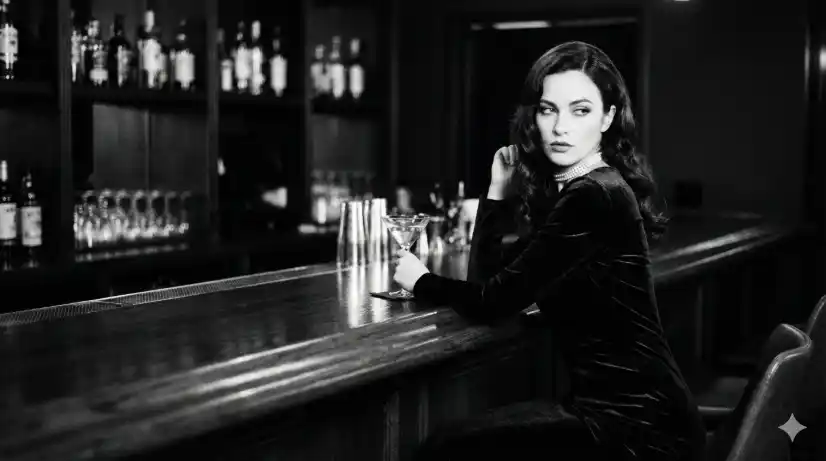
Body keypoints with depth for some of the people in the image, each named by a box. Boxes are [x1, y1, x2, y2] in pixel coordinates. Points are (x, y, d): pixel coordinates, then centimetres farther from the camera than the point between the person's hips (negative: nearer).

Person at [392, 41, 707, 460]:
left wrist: (421, 282, 1)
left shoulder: (595, 196, -20)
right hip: (617, 404, 9)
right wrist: (499, 189, 1)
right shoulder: (566, 188, 10)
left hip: (638, 424, -9)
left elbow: (494, 301, -17)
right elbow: (485, 276, 10)